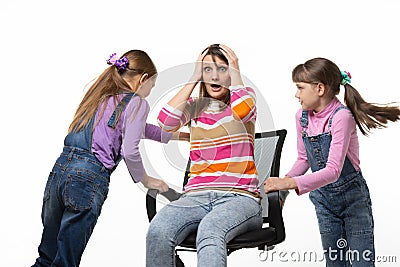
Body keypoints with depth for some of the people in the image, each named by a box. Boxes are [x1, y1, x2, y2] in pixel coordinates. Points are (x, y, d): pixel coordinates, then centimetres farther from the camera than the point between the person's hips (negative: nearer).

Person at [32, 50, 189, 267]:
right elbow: (129, 151, -10)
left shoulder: (101, 95, 25)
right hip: (89, 178, -7)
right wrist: (146, 180, 7)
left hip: (60, 169, 7)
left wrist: (179, 135, 45)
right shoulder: (137, 102, 1)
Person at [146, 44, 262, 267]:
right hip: (197, 196, 3)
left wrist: (235, 72, 0)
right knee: (157, 231, -30)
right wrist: (194, 79, 4)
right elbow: (166, 121, -5)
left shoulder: (246, 97, 10)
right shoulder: (195, 106, 18)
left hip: (239, 197, -3)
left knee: (209, 230, -38)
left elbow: (241, 111, -17)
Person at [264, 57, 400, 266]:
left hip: (352, 196, -6)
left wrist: (290, 183, -42)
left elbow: (333, 171, -33)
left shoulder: (341, 117, -24)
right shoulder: (302, 117, -4)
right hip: (323, 198, 6)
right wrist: (283, 182, -9)